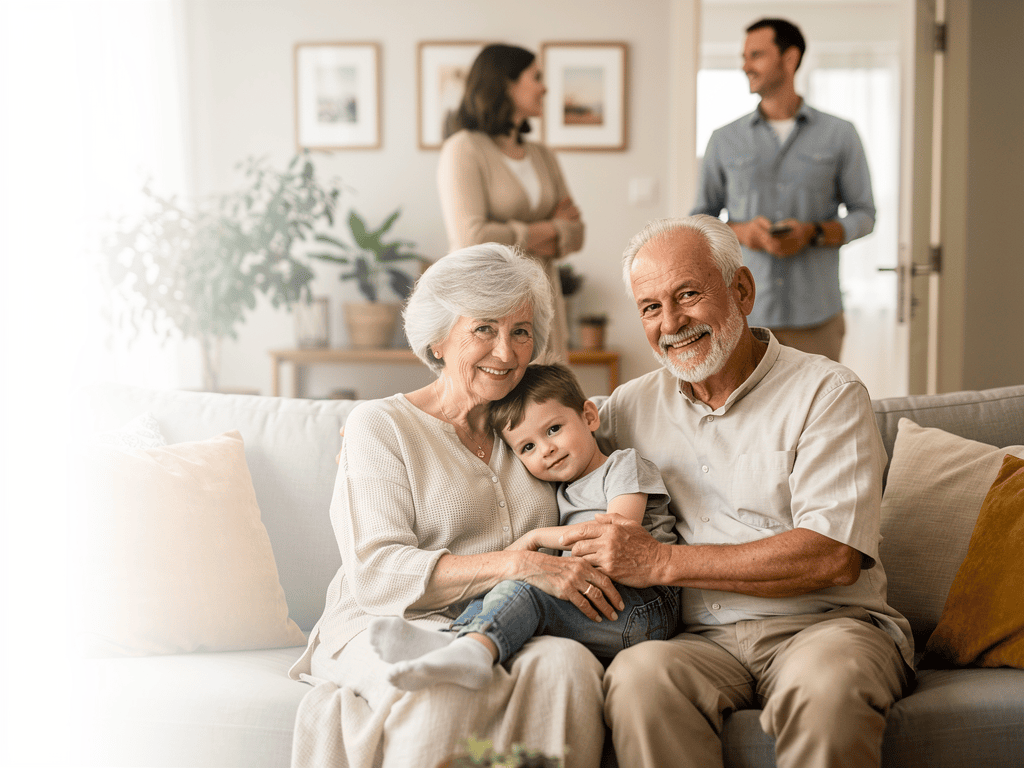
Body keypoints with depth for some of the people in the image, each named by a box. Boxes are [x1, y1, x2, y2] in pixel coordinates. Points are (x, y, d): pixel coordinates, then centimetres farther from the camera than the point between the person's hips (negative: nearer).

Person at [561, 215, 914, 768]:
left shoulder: (826, 393, 0)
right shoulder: (631, 406, 15)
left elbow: (834, 558, -12)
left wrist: (660, 562, -14)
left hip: (823, 624, -3)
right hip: (702, 639, 3)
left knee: (828, 681, -37)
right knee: (637, 674, -31)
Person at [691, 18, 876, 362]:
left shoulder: (839, 136, 8)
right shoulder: (725, 140, 10)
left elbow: (864, 215, 9)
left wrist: (813, 233, -11)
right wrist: (739, 231, -9)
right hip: (743, 314, 1)